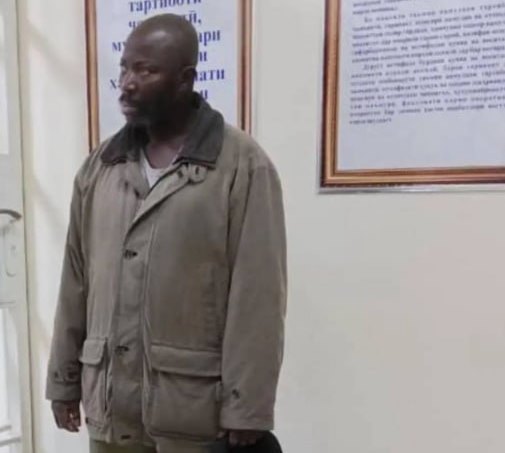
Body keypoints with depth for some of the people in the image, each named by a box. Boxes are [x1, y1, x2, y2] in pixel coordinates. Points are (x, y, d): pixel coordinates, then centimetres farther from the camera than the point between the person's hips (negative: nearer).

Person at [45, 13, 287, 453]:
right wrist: (64, 378, 11)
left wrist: (247, 410, -12)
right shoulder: (100, 165, 6)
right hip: (109, 397, 5)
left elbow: (257, 297, -13)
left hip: (194, 402, -5)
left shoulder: (243, 165, -11)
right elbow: (76, 281, 10)